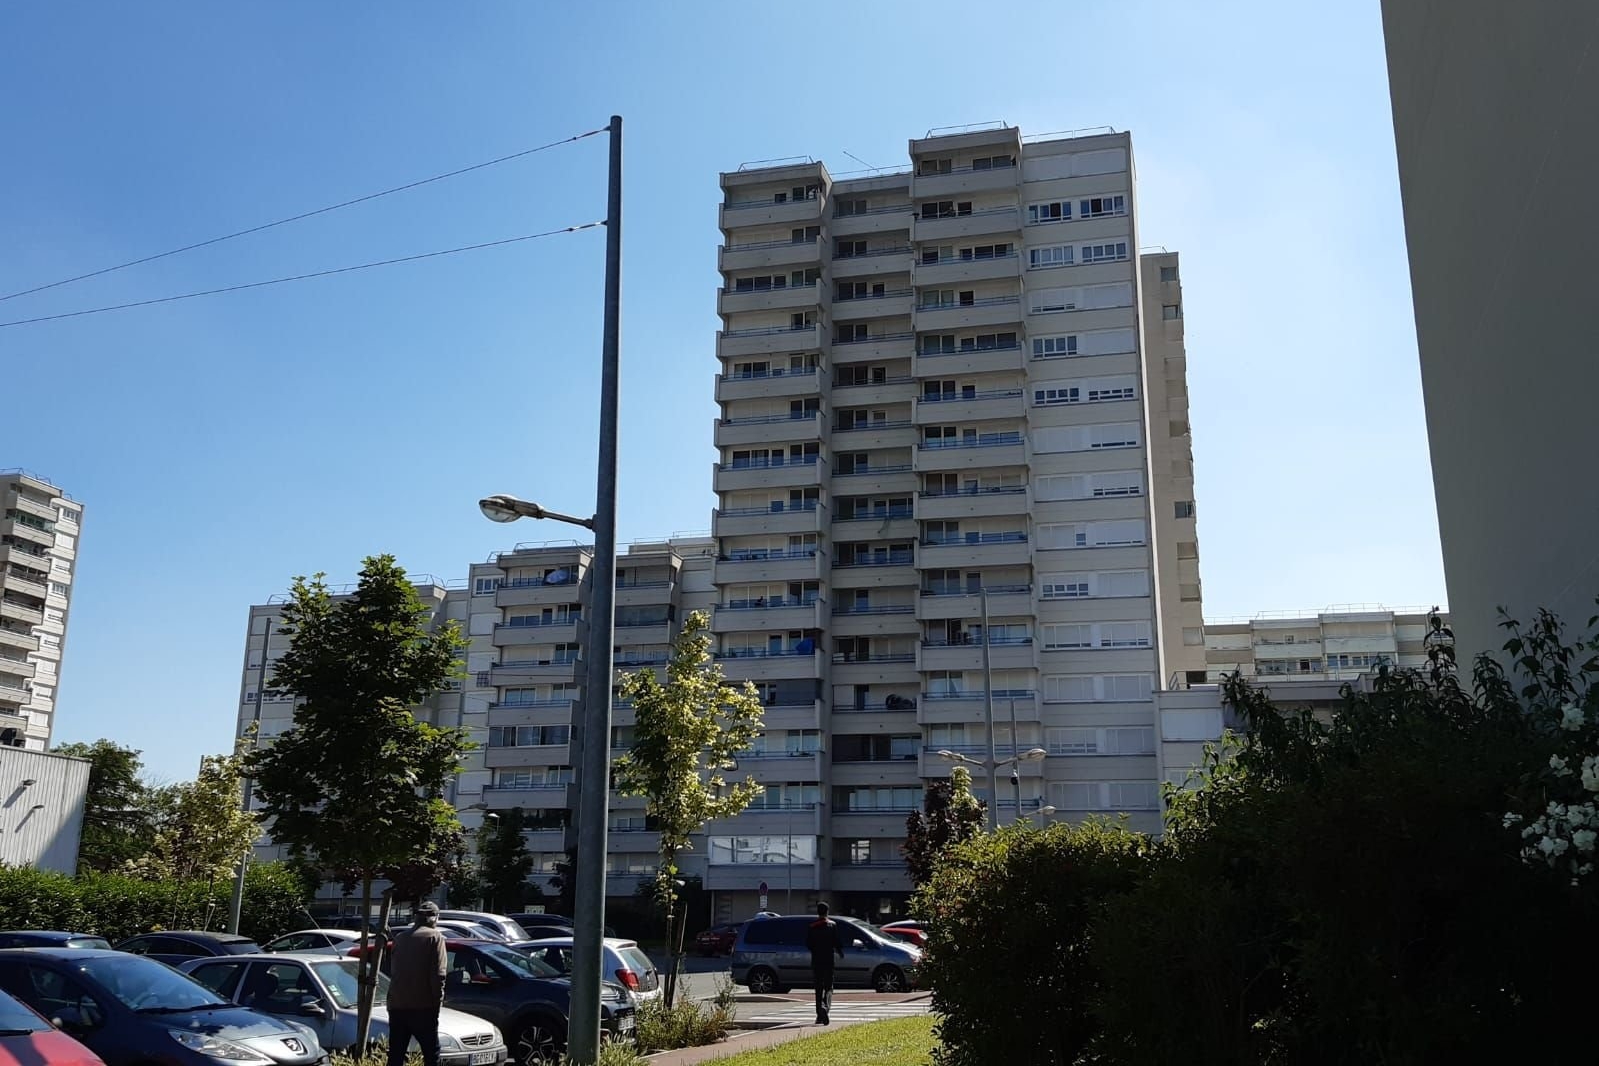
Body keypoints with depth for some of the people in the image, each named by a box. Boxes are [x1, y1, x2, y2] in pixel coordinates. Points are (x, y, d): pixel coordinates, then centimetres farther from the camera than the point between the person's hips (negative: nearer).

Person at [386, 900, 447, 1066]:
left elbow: (393, 971, 17)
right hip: (422, 1006, -6)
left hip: (396, 1005, 6)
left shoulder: (400, 938, 16)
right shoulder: (434, 936, -4)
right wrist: (437, 1002, -5)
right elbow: (438, 974, -11)